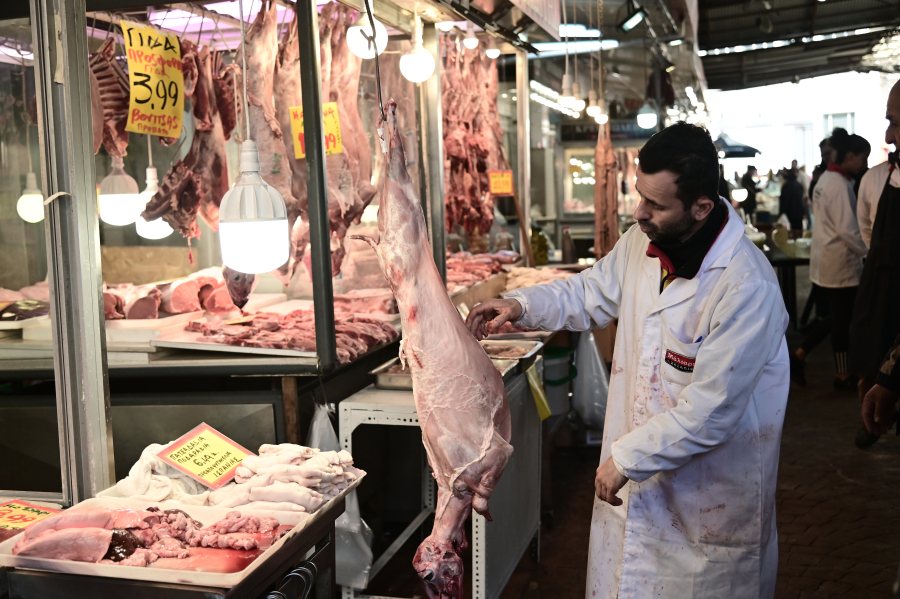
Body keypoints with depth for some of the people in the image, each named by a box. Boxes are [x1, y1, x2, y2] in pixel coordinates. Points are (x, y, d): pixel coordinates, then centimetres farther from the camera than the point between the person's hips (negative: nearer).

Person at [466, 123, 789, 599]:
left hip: (709, 495, -7)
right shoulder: (643, 242, -4)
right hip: (639, 474, 7)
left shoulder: (746, 290, -29)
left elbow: (710, 412, -26)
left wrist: (627, 458, -18)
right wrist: (522, 304, -2)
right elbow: (595, 293, 14)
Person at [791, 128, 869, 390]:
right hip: (840, 261, -9)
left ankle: (799, 356, 18)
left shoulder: (825, 179, 10)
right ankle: (843, 376, 16)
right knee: (842, 320, 3)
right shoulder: (840, 185, -19)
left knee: (838, 317, 17)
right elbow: (847, 230, -23)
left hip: (826, 258, 9)